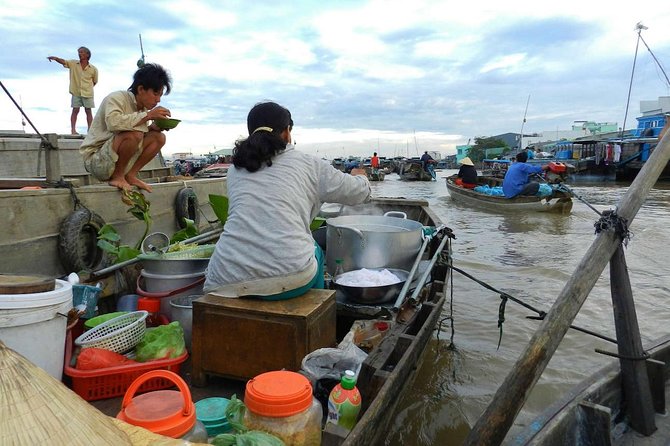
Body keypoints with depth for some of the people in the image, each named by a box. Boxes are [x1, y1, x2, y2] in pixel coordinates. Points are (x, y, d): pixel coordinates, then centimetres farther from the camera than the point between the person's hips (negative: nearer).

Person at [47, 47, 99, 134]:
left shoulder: (93, 69, 0)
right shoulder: (73, 64, 3)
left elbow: (94, 81, 10)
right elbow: (63, 61, -12)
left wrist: (88, 88, 4)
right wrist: (55, 58, -30)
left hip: (87, 93, 0)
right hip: (76, 92, 1)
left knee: (88, 111, 2)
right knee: (75, 110, -1)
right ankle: (73, 129, -1)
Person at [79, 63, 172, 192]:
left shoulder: (143, 107, 8)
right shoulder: (116, 98, -15)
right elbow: (113, 123, -35)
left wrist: (153, 127, -11)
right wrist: (148, 115, -31)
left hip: (117, 160, 8)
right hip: (95, 159, -8)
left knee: (159, 137, -3)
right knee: (134, 134, -32)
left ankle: (130, 175, -2)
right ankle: (117, 176, -12)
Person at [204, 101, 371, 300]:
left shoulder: (235, 170, 16)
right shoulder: (309, 164, 8)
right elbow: (360, 192, 18)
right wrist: (361, 178, 44)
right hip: (288, 280, -3)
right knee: (314, 252, 29)